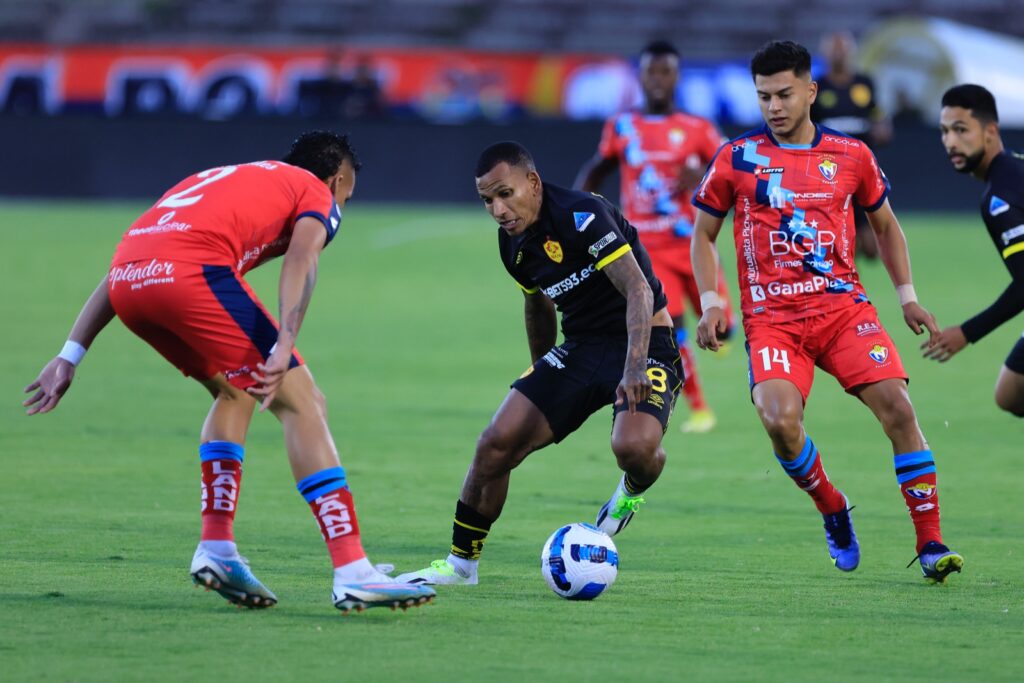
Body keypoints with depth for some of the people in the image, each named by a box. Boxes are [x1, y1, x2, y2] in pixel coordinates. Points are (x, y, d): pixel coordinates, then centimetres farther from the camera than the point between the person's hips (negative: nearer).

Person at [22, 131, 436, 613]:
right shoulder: (317, 194, 22)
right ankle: (352, 573, -6)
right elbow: (300, 261, -2)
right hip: (193, 272, -7)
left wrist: (71, 356, 28)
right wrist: (283, 349, -15)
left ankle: (216, 548, 16)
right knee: (302, 404, 2)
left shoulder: (220, 179, 39)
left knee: (235, 393, 28)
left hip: (127, 283, 7)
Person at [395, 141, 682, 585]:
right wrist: (542, 383, 29)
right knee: (497, 442, -6)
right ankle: (461, 562, 9)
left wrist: (634, 367, -42)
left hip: (643, 341, -7)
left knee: (635, 446, -33)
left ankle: (631, 492, 7)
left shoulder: (581, 215, -22)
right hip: (580, 346, 7)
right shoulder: (514, 244, 3)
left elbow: (638, 289, -29)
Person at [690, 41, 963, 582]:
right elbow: (703, 234, 13)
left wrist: (907, 298, 14)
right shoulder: (738, 158, 3)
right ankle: (832, 511, 5)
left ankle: (930, 543, -8)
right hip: (772, 316, -1)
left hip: (843, 307, 1)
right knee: (780, 421, -25)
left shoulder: (851, 156, 7)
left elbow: (885, 225, 22)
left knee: (896, 406, -17)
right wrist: (711, 304, 1)